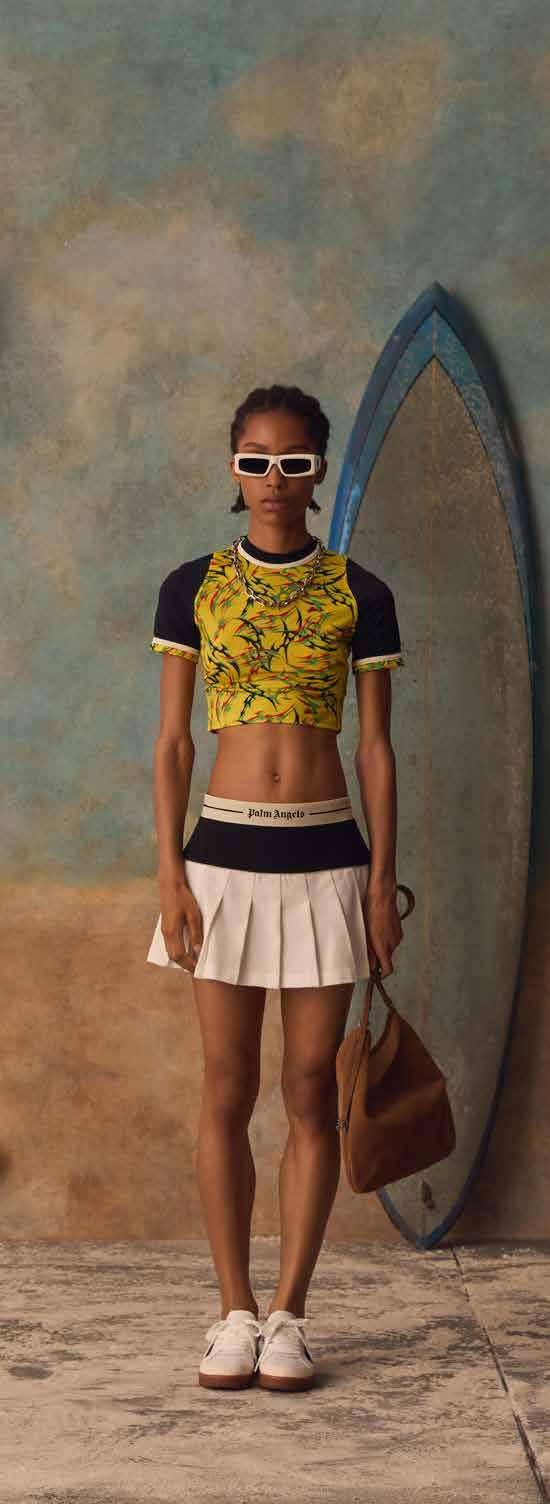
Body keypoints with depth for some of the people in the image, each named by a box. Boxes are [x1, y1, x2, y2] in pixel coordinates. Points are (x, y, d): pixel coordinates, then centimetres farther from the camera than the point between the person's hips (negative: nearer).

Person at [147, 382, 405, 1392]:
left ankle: (289, 1317, 12)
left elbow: (375, 747, 4)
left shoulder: (358, 595, 3)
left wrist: (383, 882, -1)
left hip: (325, 858, 0)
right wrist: (170, 873, -4)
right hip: (225, 854, 0)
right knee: (227, 1091, 3)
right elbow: (171, 741, 3)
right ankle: (235, 1315, 13)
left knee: (311, 1092, 3)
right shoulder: (192, 587, 3)